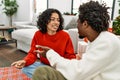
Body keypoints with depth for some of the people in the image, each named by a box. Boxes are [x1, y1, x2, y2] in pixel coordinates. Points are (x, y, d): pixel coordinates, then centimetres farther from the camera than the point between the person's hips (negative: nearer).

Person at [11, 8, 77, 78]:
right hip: (44, 65, 2)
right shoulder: (38, 34, -6)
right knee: (25, 68, -21)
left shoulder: (65, 36, -12)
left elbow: (70, 56, -7)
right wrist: (25, 61, -27)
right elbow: (33, 53, -5)